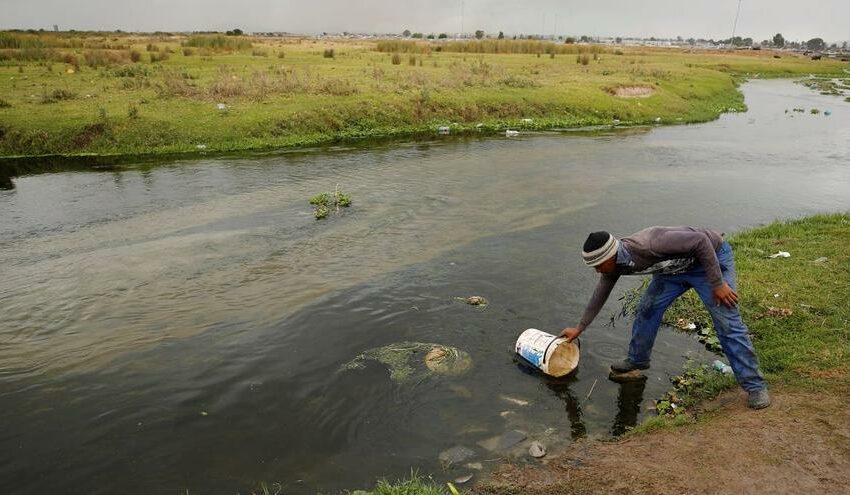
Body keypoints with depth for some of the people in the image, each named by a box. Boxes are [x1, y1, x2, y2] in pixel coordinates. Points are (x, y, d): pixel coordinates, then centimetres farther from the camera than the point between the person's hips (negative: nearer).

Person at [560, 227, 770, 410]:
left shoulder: (648, 245, -39)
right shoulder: (613, 264, -13)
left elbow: (701, 241, -33)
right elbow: (600, 294, 4)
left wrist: (717, 284, -29)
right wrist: (579, 328, 11)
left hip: (711, 257, -7)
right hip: (676, 267, 7)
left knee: (727, 323, -11)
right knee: (647, 308, 2)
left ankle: (755, 386, -1)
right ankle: (637, 360, 23)